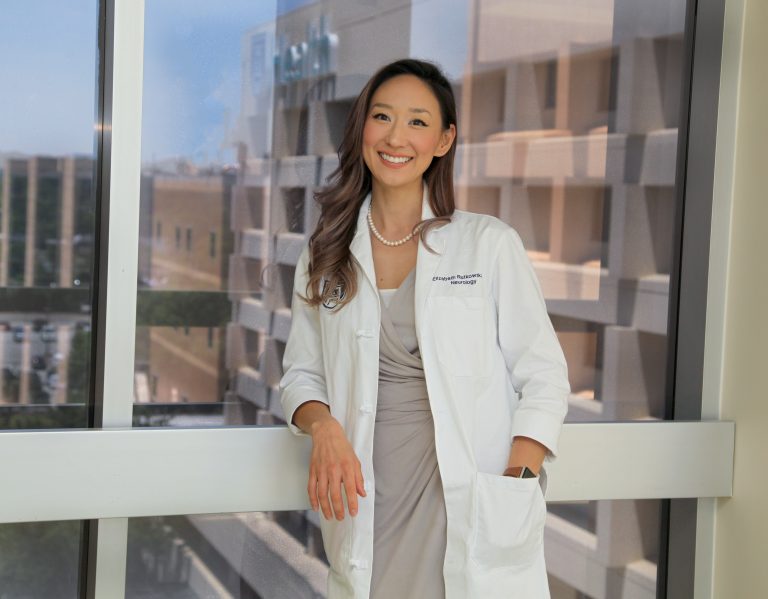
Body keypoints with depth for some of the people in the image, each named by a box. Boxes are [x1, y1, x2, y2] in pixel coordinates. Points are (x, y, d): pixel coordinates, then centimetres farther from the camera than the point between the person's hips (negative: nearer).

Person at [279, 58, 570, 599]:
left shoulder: (490, 244, 0)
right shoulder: (327, 256, 9)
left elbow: (544, 380, -1)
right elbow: (302, 373, 14)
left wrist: (512, 486, -13)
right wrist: (323, 426, -7)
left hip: (467, 511, -2)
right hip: (367, 507, 3)